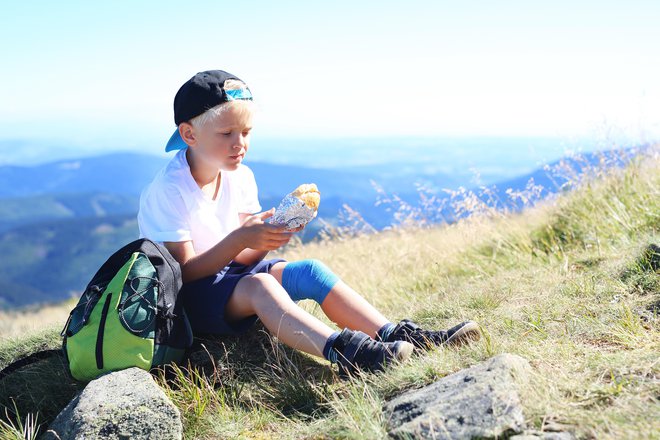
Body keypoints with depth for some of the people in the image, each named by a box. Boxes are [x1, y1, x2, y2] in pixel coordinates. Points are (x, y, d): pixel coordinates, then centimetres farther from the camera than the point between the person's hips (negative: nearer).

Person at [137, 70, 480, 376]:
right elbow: (184, 272, -22)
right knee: (257, 285, -37)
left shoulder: (240, 177, 2)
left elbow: (242, 260, 1)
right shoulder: (167, 191, -19)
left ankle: (396, 336, -27)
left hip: (230, 272, 7)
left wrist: (274, 233, -20)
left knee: (309, 271, -17)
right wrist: (242, 239, -33)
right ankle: (341, 352, -54)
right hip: (184, 298, -7)